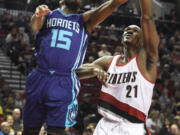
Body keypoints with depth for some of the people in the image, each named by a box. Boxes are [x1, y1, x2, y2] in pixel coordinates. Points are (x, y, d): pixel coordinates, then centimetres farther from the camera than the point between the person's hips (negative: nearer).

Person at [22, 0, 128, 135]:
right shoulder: (48, 15, 14)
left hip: (65, 83, -1)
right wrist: (38, 15, -32)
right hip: (40, 78, 1)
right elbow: (35, 25, -9)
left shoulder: (85, 20, 16)